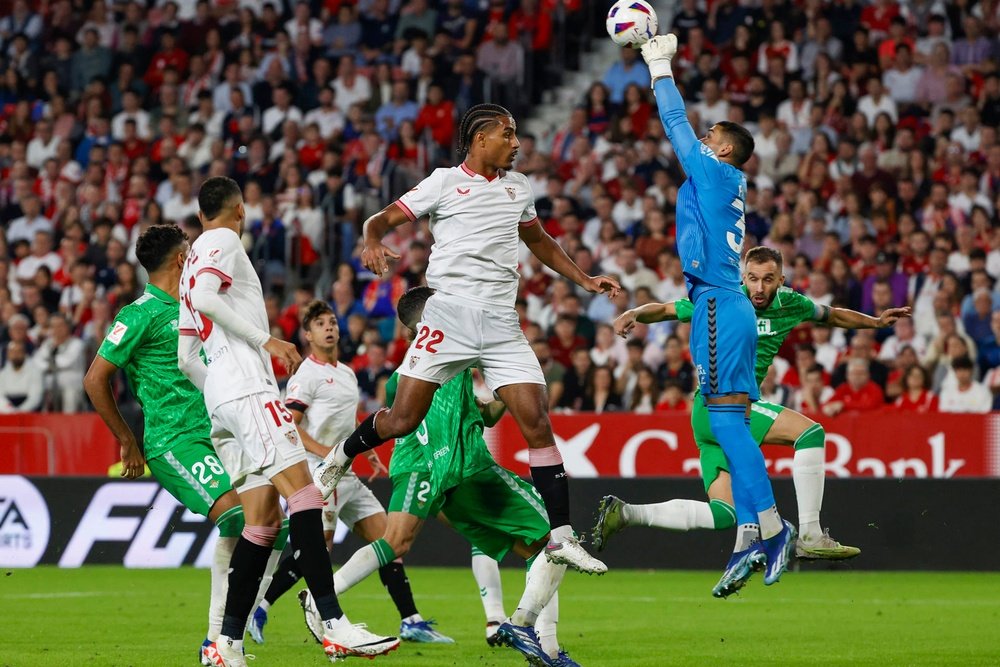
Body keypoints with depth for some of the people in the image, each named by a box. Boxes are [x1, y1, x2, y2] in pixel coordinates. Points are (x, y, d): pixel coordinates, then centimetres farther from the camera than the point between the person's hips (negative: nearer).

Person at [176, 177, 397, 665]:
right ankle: (334, 625, -32)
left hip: (219, 399, 10)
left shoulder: (194, 260, 28)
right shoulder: (223, 242, 3)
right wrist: (266, 339, -16)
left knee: (263, 519, 5)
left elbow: (185, 358, 26)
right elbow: (204, 297, -18)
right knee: (302, 491, -19)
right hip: (246, 383, -10)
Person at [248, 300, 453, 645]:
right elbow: (288, 426, -15)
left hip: (348, 475, 9)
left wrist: (368, 453, 19)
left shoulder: (347, 373, 19)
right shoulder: (307, 375, -8)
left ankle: (411, 622, 2)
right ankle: (258, 610, -3)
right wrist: (328, 454, -23)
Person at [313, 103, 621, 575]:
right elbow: (381, 220, 1)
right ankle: (340, 457, 24)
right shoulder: (445, 183, 4)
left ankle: (561, 537, -6)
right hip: (449, 312, -4)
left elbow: (539, 241, 35)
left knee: (537, 424, -8)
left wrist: (584, 280, 28)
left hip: (501, 324, 4)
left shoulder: (518, 186, 19)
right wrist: (373, 243, -22)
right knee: (403, 420, -7)